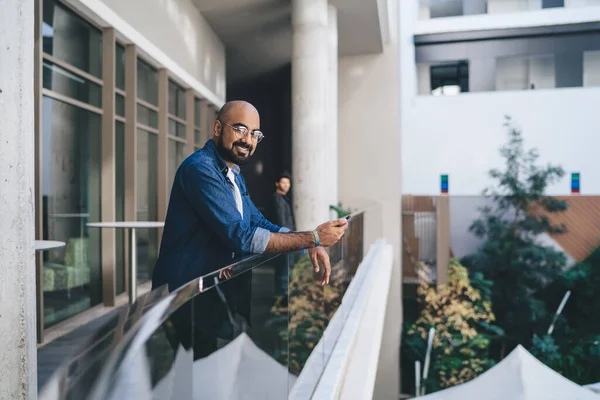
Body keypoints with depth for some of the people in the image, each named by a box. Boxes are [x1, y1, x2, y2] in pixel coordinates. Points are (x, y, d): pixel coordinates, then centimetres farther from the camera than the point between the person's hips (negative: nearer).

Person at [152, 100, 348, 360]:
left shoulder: (234, 174, 12)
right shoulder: (200, 168, -20)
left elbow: (259, 223, 12)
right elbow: (241, 237, -26)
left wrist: (310, 246, -5)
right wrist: (313, 238, -21)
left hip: (216, 294, 9)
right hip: (187, 302, -9)